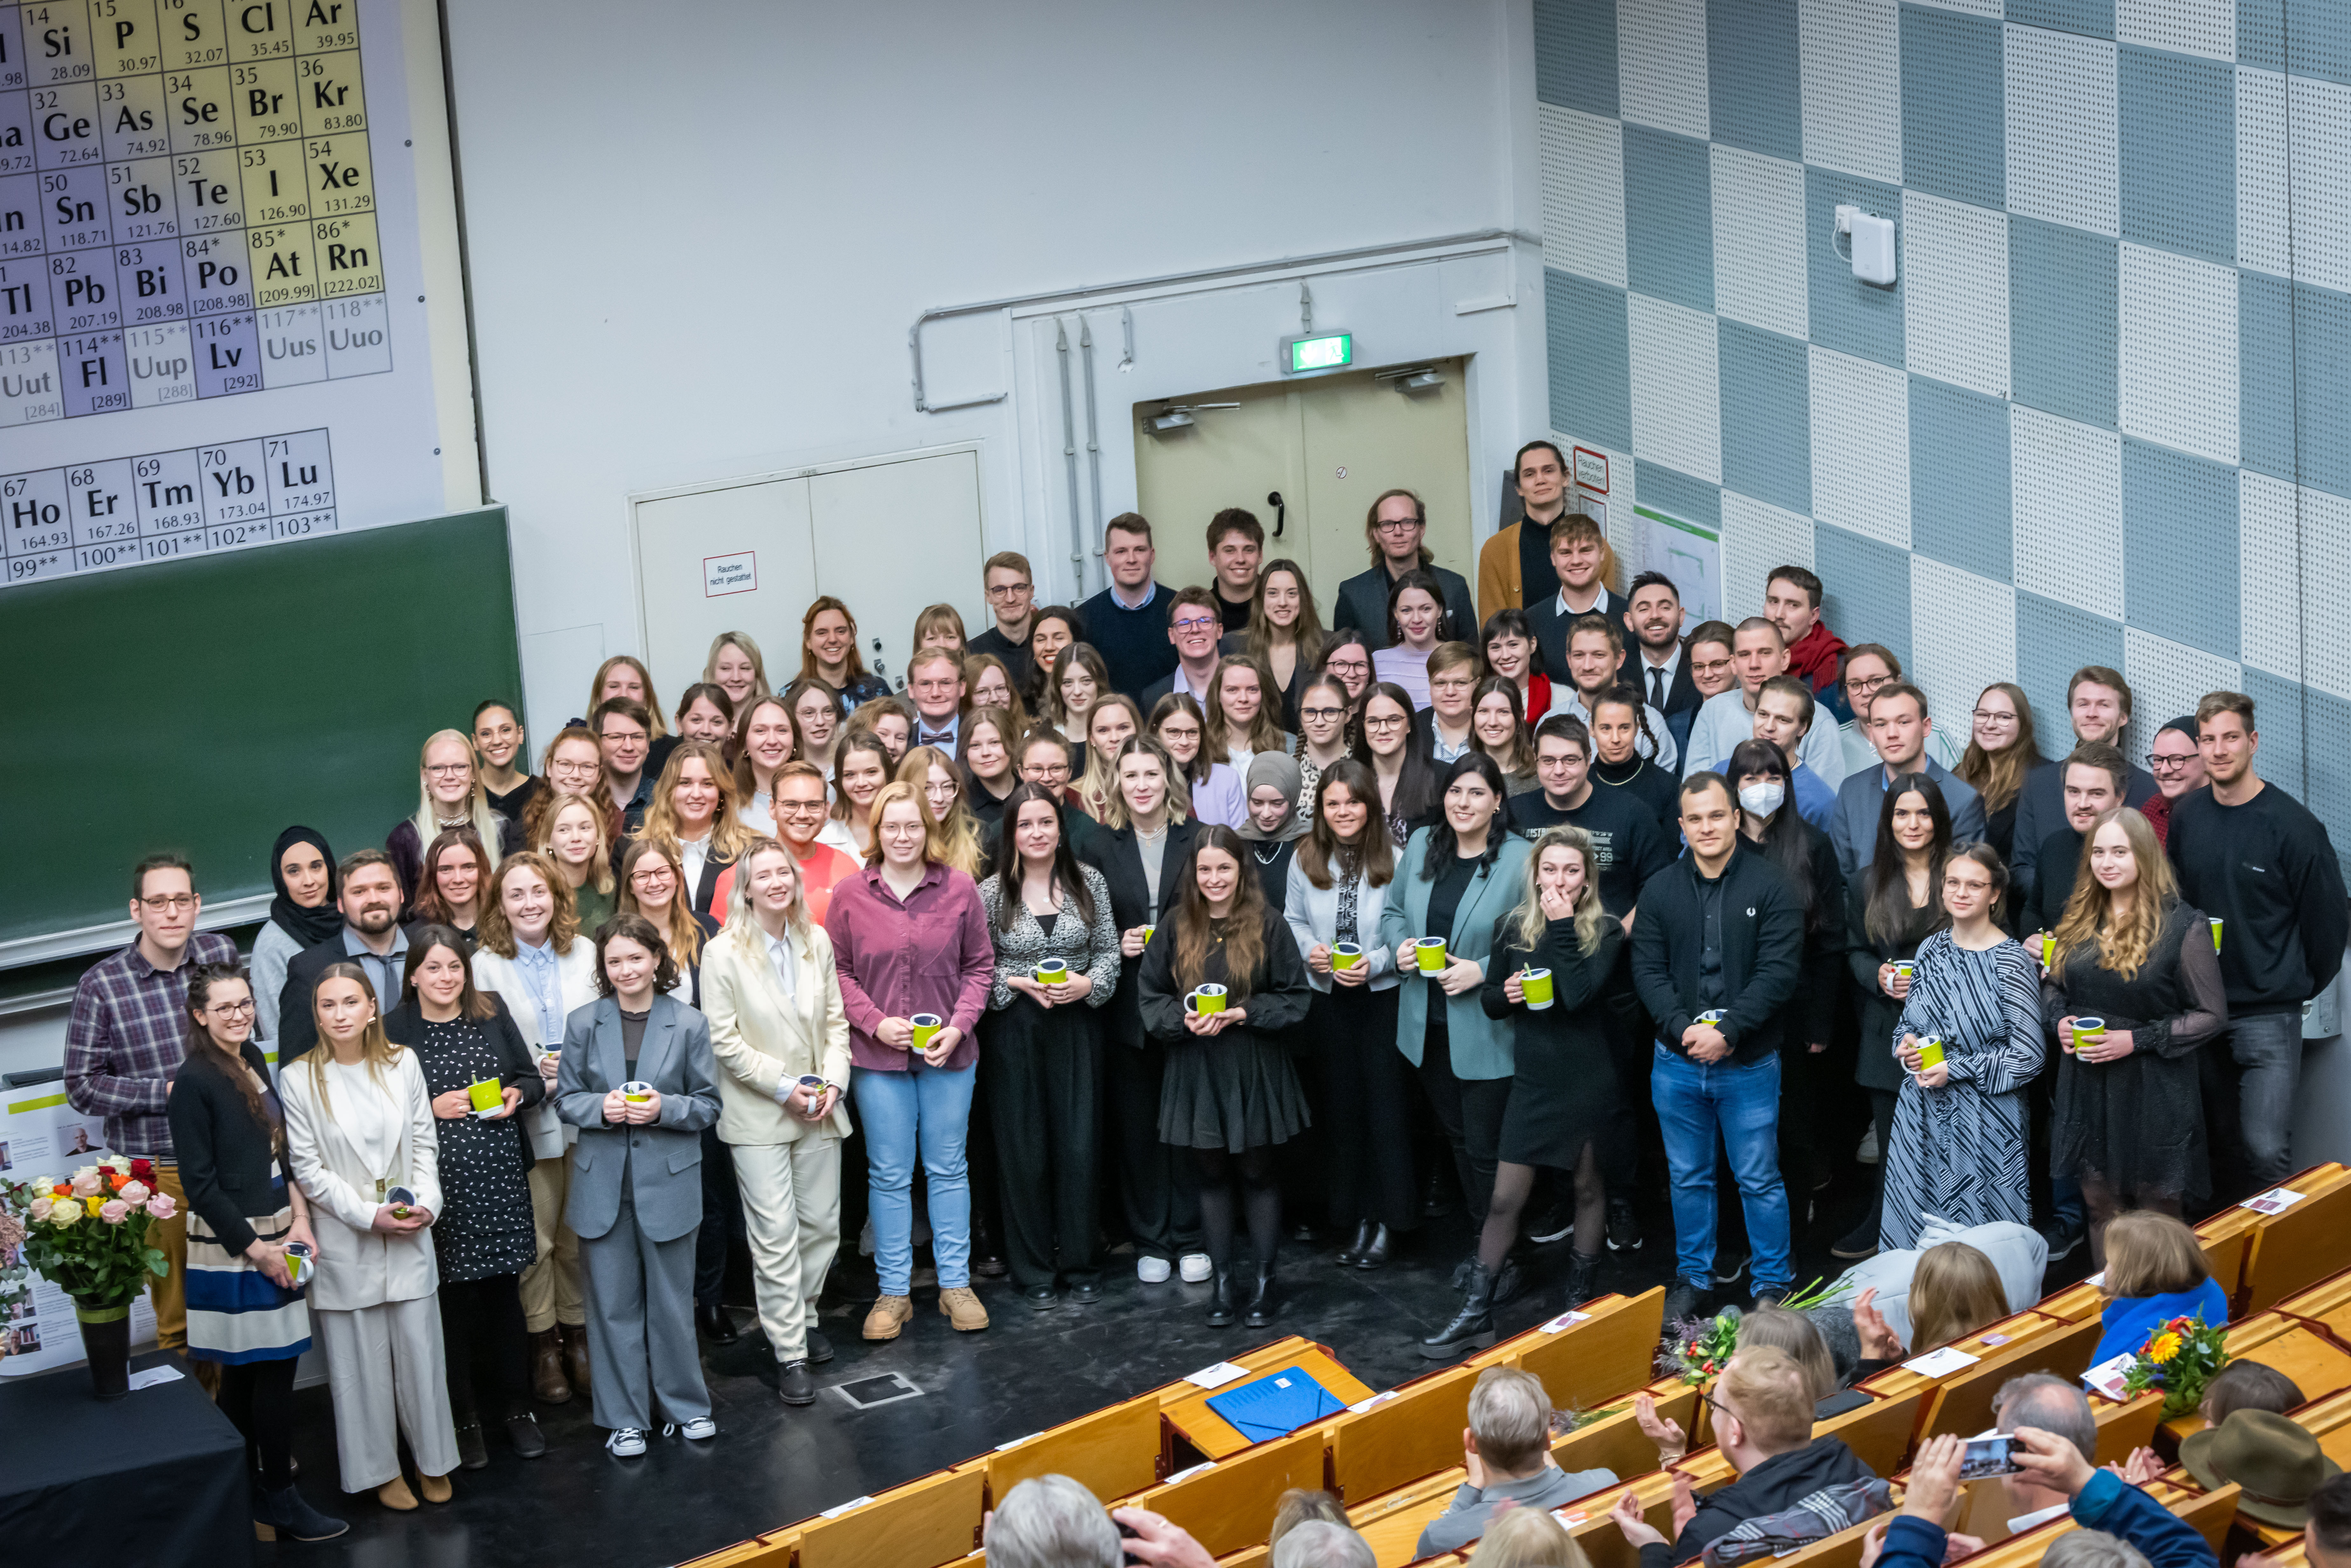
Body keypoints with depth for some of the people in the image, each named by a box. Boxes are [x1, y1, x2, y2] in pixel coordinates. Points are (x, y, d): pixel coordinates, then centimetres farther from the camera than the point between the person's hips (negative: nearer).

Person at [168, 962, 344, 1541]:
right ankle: (278, 1497, 6)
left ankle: (246, 1490, 20)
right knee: (274, 1369, -4)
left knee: (244, 1374, 13)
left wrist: (299, 1219, 3)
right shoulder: (194, 1082, -13)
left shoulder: (253, 1059, 10)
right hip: (232, 1247, -7)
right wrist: (255, 1248, -12)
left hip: (272, 1237, 7)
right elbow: (200, 1182, -13)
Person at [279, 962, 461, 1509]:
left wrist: (426, 1203, -8)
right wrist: (370, 1216, -13)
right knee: (360, 1357, 5)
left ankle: (432, 1460, 23)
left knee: (419, 1348, 6)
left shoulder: (402, 1064, 3)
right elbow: (307, 1168, -7)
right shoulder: (299, 1079, -7)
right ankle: (380, 1469, 18)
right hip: (345, 1242, -2)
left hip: (409, 1237, 2)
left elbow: (424, 1142, 7)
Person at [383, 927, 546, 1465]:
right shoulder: (393, 1030, -3)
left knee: (505, 1290, 9)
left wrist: (517, 1094, -7)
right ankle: (463, 1416, 15)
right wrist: (433, 1108, -14)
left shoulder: (493, 1013, 7)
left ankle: (515, 1406, 22)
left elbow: (533, 1079, 14)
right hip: (439, 1181, -3)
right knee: (453, 1298, 2)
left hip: (501, 1176, 3)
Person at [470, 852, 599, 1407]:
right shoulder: (484, 966, -3)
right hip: (526, 1122, -3)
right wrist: (532, 1070, -15)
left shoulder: (586, 954, 7)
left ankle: (577, 1332, 23)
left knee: (580, 1234, 8)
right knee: (534, 1240, 1)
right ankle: (541, 1345, 13)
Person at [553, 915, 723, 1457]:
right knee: (613, 1304, 6)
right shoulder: (584, 1024, 2)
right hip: (603, 1183, 1)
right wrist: (601, 1107, -15)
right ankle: (624, 1418, 17)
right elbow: (566, 1098, 6)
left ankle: (685, 1405, 25)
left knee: (672, 1300, 8)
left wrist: (664, 1108, -17)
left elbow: (708, 1105, 1)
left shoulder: (689, 1025, -2)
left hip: (667, 1182, -1)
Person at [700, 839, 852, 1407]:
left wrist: (834, 1082, -5)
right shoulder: (724, 953, -10)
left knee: (822, 1225, 10)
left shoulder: (817, 943, 4)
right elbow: (724, 1041, -10)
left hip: (819, 1111, 4)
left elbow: (836, 1021, 9)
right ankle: (789, 1354, 2)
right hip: (758, 1117, -4)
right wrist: (784, 1087, -13)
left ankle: (801, 1317, 33)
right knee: (775, 1236, -4)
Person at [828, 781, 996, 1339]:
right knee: (889, 1174, 6)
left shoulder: (959, 890, -2)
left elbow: (980, 965, 3)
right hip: (878, 1056, -1)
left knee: (947, 1167, 10)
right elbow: (838, 970, 0)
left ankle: (955, 1283, 19)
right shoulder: (850, 895, -3)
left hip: (948, 1053, 1)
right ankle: (893, 1291, 14)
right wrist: (875, 1022, -12)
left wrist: (959, 1026, -9)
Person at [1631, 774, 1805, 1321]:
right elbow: (1648, 970, 1)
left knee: (1759, 1180, 4)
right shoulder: (1660, 890, 4)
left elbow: (1779, 972, -13)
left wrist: (1727, 1031, -20)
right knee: (1688, 1177, 15)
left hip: (1749, 1064, -3)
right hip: (1676, 1061, 3)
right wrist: (1682, 1028, -15)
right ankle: (1693, 1277, 28)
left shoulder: (1771, 888, -7)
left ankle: (1773, 1283, 16)